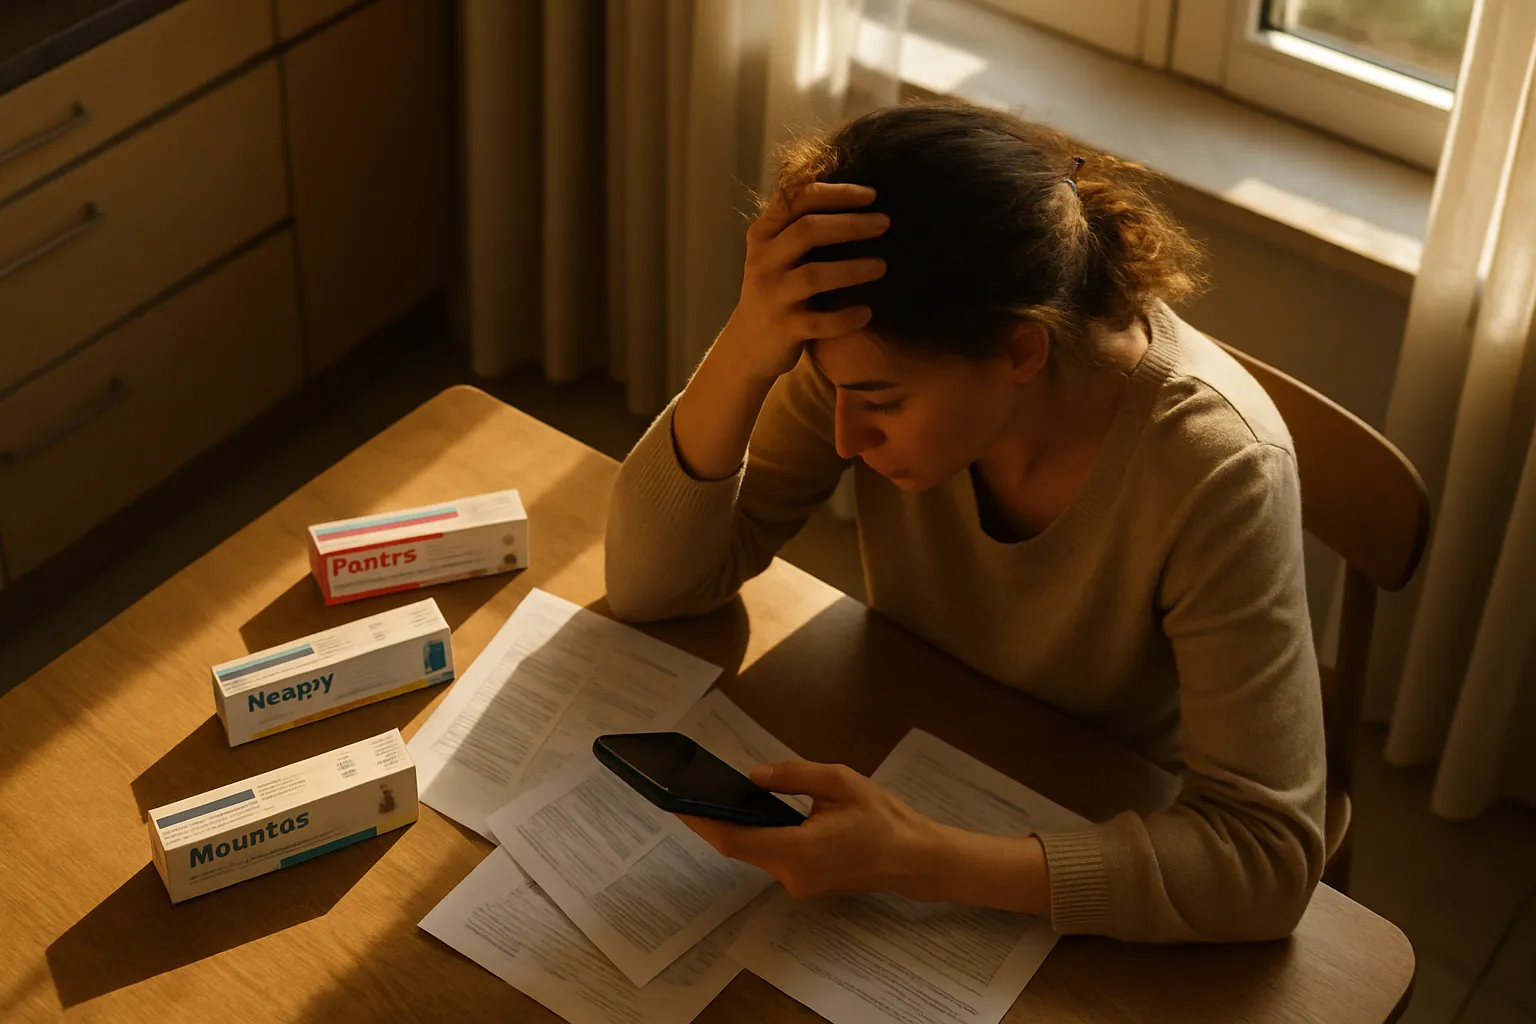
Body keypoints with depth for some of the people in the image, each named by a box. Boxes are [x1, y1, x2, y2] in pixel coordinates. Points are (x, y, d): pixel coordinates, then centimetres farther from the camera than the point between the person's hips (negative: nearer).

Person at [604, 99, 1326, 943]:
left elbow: (1267, 858, -32)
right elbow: (650, 586, -16)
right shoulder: (876, 353, -19)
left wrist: (921, 860, -41)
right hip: (908, 790, 4)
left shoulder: (1218, 469, -31)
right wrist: (745, 352, -34)